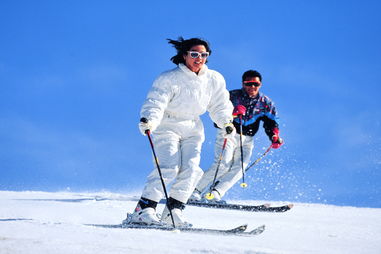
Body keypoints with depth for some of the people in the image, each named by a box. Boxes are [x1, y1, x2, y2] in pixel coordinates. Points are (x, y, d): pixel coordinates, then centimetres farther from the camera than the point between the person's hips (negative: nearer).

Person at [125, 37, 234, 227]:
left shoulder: (214, 80, 0)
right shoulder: (170, 79, -15)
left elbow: (220, 105, 10)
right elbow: (156, 102, -21)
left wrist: (226, 122, -8)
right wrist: (149, 121, -40)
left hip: (192, 128, 5)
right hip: (167, 126, -5)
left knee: (191, 169, -13)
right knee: (169, 167, -20)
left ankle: (173, 211, -7)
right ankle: (143, 210, -20)